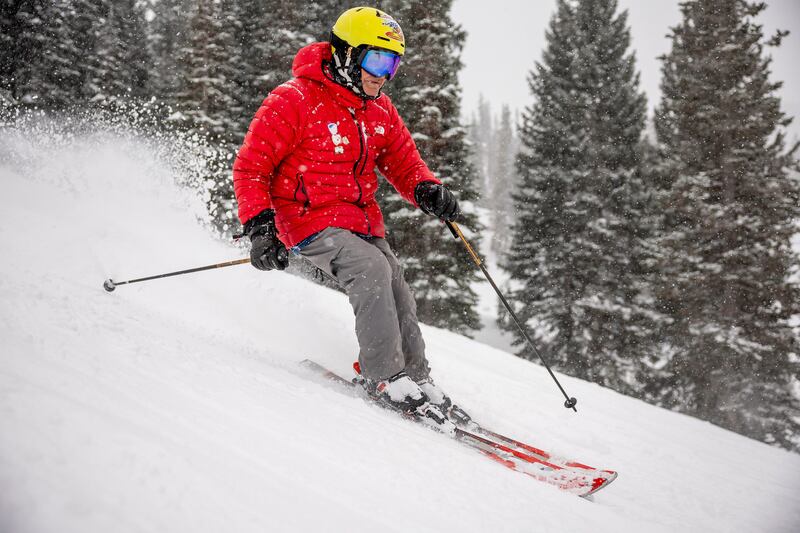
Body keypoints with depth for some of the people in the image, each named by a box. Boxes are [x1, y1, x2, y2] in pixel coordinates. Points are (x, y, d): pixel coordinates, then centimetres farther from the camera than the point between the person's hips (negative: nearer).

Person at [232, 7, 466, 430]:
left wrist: (426, 190, -10)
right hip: (310, 221, -7)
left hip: (363, 221, 7)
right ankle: (386, 378, -22)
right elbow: (250, 167, -10)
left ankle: (416, 380, 15)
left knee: (398, 299, -2)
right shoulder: (293, 101, -12)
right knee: (372, 269, -28)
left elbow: (403, 161, 13)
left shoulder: (380, 110, 9)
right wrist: (259, 227, -20)